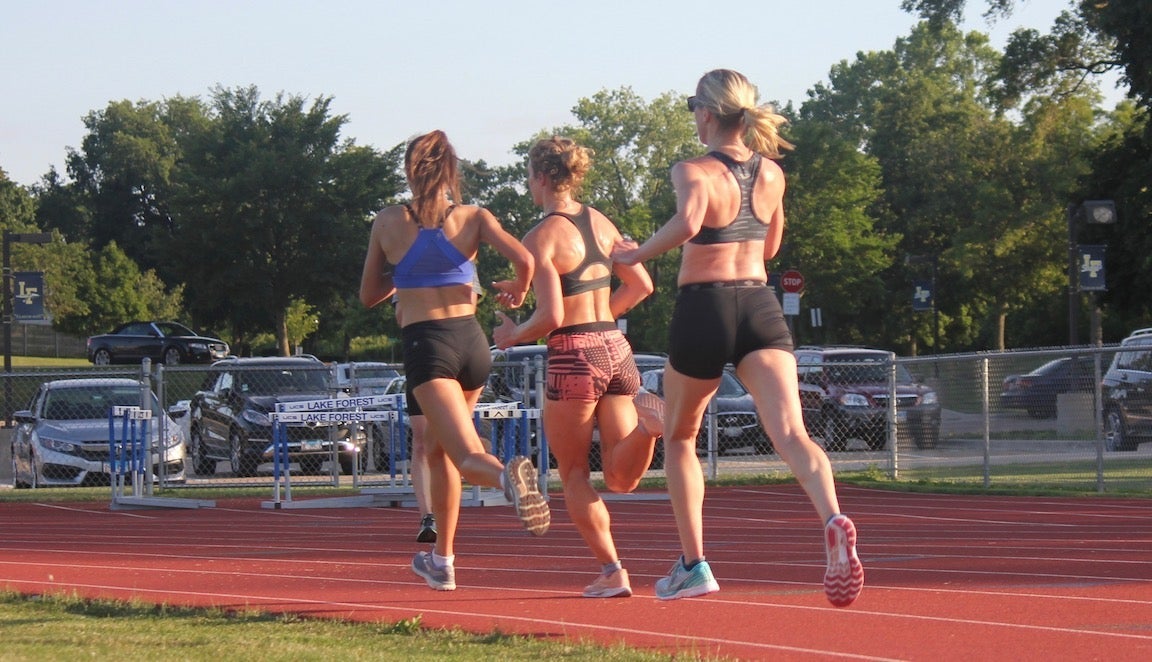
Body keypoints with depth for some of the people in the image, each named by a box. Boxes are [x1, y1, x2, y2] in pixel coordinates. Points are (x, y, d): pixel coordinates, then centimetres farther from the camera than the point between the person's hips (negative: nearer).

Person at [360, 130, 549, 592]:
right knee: (439, 449, 23)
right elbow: (523, 259, -10)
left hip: (425, 344, -4)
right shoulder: (474, 217, 5)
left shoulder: (388, 222, 4)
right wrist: (516, 292, 11)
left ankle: (507, 475, -50)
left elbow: (369, 295, 13)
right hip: (472, 339, 4)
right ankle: (442, 560, 30)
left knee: (469, 458, -14)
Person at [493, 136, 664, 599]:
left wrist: (512, 335, 2)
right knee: (621, 478, 5)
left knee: (574, 476, 8)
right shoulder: (601, 222, 10)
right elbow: (641, 285, 15)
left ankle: (611, 572, 2)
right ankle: (649, 423, -24)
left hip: (573, 357, -6)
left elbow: (550, 317, -17)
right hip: (616, 349, 6)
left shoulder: (541, 238, -11)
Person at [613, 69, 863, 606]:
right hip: (761, 306, 4)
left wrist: (638, 254, -14)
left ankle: (693, 566, 20)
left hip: (704, 307, -4)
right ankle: (832, 521, -42)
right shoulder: (771, 174, 11)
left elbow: (688, 223, -28)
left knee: (678, 437, 19)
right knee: (790, 433, -13)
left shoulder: (695, 172, -7)